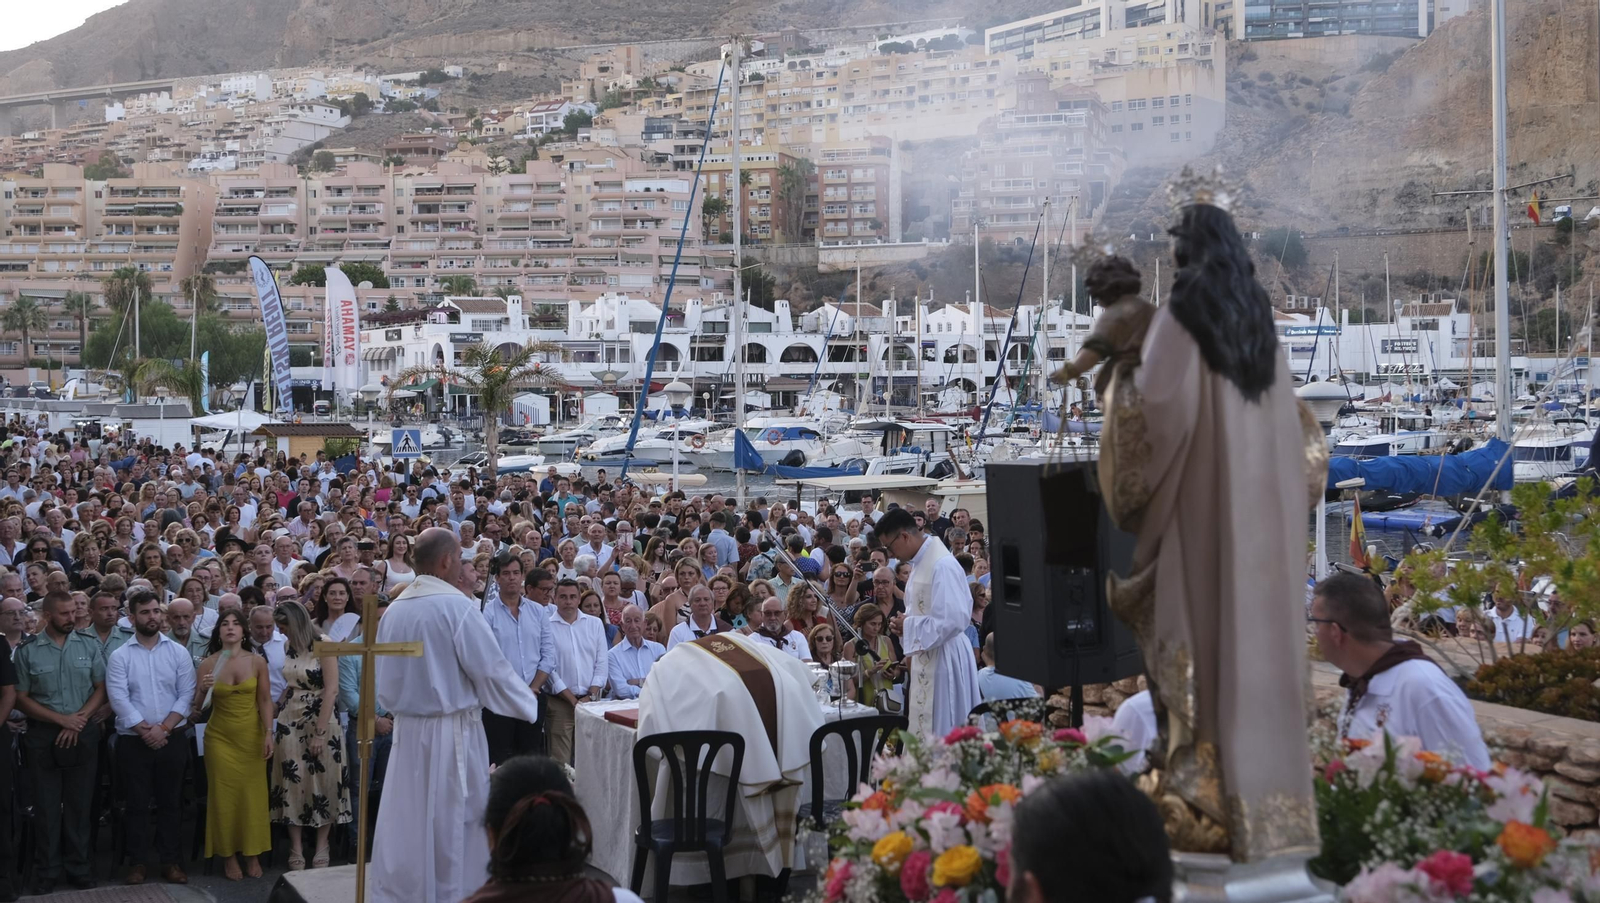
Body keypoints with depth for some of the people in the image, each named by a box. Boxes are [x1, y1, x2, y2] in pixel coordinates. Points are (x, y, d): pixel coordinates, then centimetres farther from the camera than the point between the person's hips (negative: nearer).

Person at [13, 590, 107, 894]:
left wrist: (79, 720, -10)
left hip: (82, 735, 1)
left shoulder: (89, 645, 2)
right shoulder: (28, 651, -2)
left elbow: (101, 688, 4)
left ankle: (78, 867, 17)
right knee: (47, 806, 4)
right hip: (43, 736, -1)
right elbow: (21, 699, -2)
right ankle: (46, 872, 13)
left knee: (79, 804, 7)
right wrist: (61, 719, -10)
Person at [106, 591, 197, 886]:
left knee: (170, 802, 7)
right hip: (133, 741, -1)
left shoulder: (178, 652, 3)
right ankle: (138, 862, 12)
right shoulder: (120, 656, -1)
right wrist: (145, 730, -15)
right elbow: (119, 699, -9)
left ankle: (171, 861, 13)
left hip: (172, 739, 1)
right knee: (137, 803, 4)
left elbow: (186, 695, -2)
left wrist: (164, 728, -12)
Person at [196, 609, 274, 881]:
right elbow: (198, 707, -1)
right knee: (224, 794, 1)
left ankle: (253, 854, 12)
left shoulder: (257, 662, -2)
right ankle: (228, 856, 8)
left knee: (252, 793, 2)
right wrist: (203, 689, -21)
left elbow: (265, 701, 0)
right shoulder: (208, 663, -2)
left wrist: (268, 734, -8)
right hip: (219, 737, 0)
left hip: (251, 736, 0)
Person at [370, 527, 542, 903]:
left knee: (409, 819, 12)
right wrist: (528, 703, 2)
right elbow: (491, 669, -13)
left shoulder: (394, 609, 4)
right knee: (452, 822, 4)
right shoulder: (456, 606, -16)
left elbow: (386, 679, 11)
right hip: (452, 731, -6)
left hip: (407, 729, 6)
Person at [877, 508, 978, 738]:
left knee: (940, 733, -4)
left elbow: (952, 620, -26)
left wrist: (909, 625, -14)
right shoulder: (921, 561, 10)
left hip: (942, 660, -10)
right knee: (923, 730, 12)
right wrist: (904, 625, 5)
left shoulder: (942, 565, -20)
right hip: (927, 658, 10)